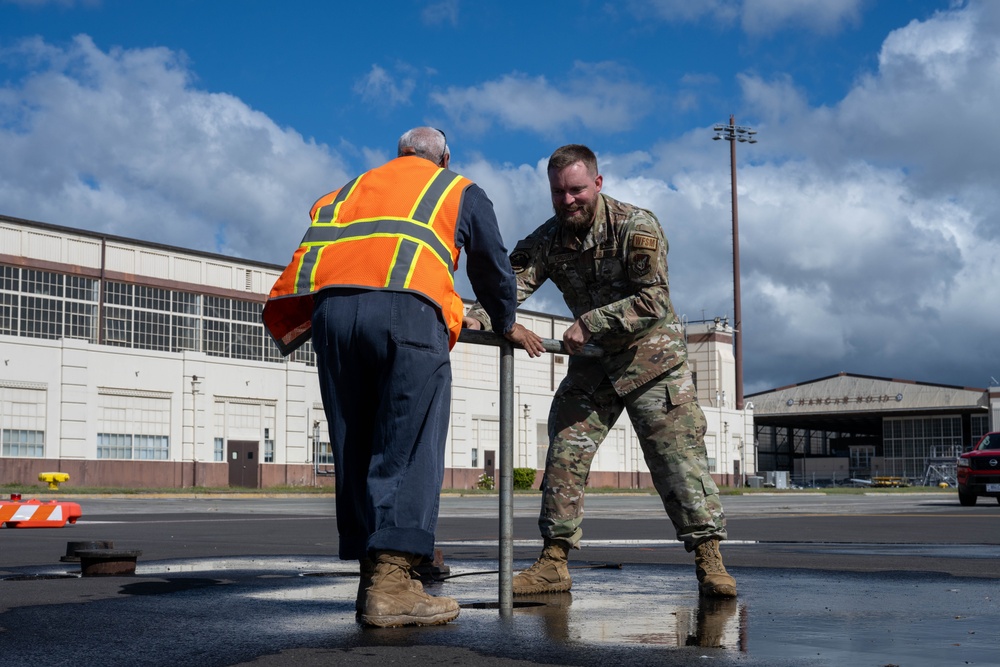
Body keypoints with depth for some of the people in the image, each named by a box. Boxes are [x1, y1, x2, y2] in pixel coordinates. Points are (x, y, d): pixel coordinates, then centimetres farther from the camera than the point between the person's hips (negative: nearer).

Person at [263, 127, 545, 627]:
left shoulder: (356, 185, 35)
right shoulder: (462, 192, 26)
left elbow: (321, 233, 26)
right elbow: (493, 270, 31)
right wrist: (507, 326, 46)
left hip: (330, 307, 4)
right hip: (406, 308, -4)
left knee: (354, 451, 8)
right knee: (408, 449, -5)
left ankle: (372, 580, 8)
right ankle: (390, 583, -14)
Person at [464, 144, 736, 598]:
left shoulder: (636, 227, -16)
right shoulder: (546, 241, -3)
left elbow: (655, 302, -23)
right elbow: (512, 283, -18)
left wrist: (590, 323, -29)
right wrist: (477, 317, -39)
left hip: (651, 356, -4)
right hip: (593, 360, 4)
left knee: (677, 452, -9)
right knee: (565, 450, -2)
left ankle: (708, 559, -4)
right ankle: (554, 563, 3)